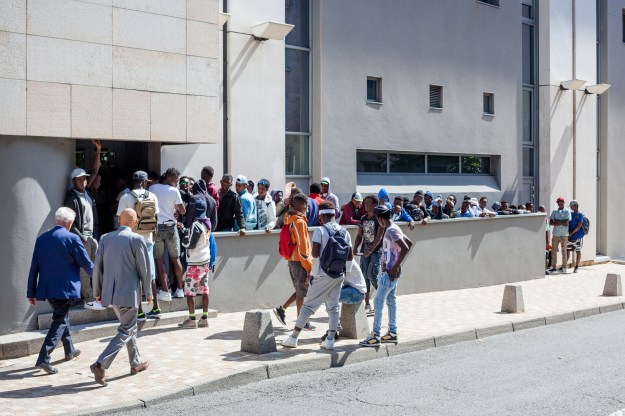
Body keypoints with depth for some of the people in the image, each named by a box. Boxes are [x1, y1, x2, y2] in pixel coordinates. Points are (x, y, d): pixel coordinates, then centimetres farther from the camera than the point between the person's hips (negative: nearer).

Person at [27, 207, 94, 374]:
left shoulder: (41, 239, 2)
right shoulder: (72, 239, -13)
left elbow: (34, 268, 5)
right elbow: (87, 264, -7)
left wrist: (31, 292, 11)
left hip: (47, 289, 6)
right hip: (65, 289, -6)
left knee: (62, 316, 24)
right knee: (60, 321, 1)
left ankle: (70, 350, 39)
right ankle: (43, 359, -11)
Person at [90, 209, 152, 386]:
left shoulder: (105, 238, 4)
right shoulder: (136, 239, -10)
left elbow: (97, 266, 6)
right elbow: (144, 269, -7)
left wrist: (97, 290, 15)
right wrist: (148, 293, 4)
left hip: (110, 292, 6)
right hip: (129, 292, -6)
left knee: (130, 326, 21)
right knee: (126, 331, 1)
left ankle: (136, 363, 31)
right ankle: (100, 364, -12)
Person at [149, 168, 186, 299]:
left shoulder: (152, 188, 2)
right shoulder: (174, 191, -5)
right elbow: (183, 210, -3)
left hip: (156, 227, 0)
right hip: (170, 226, 0)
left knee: (159, 260, 1)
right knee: (175, 259, 11)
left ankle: (165, 291, -4)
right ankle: (180, 289, 15)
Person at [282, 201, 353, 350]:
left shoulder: (320, 230, -10)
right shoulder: (344, 232, 5)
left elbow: (315, 254, -15)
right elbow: (350, 257, 6)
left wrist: (322, 255, 6)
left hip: (323, 275, -5)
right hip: (339, 275, 5)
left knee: (308, 305, 1)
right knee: (333, 307, 11)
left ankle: (293, 337, 6)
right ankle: (330, 340, 11)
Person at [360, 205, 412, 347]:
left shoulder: (391, 230, -18)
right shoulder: (394, 229, 11)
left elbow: (405, 248, -27)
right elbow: (409, 243, 20)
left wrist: (395, 267, -23)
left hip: (390, 272, -10)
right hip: (390, 271, 10)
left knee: (378, 302, -9)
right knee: (391, 301, 15)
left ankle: (375, 336, -7)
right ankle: (392, 333, 22)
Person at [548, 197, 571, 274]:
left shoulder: (567, 212, 0)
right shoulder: (554, 211, 12)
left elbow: (566, 223, -12)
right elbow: (550, 222, 2)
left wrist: (556, 221, -5)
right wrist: (561, 223, -8)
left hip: (564, 235, -4)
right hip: (555, 234, 4)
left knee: (564, 251, 0)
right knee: (553, 251, 4)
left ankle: (564, 268, 5)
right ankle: (553, 267, 11)